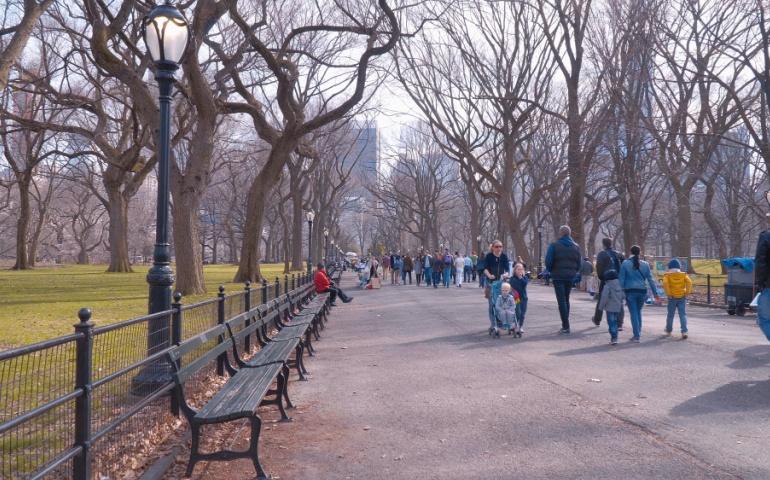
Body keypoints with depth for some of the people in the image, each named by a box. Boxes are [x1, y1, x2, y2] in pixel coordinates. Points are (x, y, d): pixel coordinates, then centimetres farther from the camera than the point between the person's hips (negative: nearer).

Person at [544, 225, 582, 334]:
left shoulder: (554, 245, -8)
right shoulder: (576, 247, 7)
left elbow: (548, 261, -12)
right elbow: (579, 264, 6)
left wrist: (551, 271, 5)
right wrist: (573, 272, 16)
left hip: (558, 276, -5)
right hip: (570, 277, 5)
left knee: (561, 301, -3)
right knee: (566, 300, 16)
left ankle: (566, 327, -9)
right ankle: (565, 325, 18)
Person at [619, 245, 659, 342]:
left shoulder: (625, 263, -4)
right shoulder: (645, 264, 3)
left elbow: (622, 279, -4)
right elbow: (650, 279, 4)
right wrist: (655, 292, 8)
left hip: (630, 291, -3)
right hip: (642, 291, 3)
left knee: (633, 313, 1)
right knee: (638, 311, 20)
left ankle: (636, 336, -1)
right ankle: (638, 332, 24)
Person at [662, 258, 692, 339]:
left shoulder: (667, 275, -1)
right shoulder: (683, 274, 5)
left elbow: (665, 283, -18)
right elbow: (689, 282, -9)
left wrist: (668, 294, -13)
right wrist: (687, 293, -7)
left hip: (672, 297, -1)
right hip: (682, 297, 1)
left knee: (670, 315, 12)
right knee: (682, 314, 0)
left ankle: (668, 331, 23)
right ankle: (684, 332, -13)